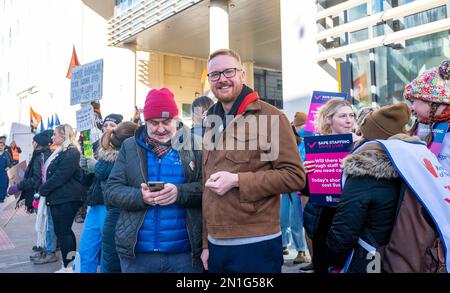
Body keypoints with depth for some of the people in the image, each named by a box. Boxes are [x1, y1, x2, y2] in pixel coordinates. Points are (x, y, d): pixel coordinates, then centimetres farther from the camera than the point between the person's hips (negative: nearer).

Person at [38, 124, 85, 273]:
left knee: (63, 232, -4)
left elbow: (60, 176, -20)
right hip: (58, 198, 10)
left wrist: (43, 189, -11)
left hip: (66, 199, -9)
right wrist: (44, 189, 7)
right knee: (64, 231, 14)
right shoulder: (60, 152, 17)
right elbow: (50, 173, 20)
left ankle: (68, 266, 5)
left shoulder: (71, 153, -15)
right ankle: (70, 263, 24)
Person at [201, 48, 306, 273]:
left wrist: (237, 180, -20)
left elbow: (295, 176, -13)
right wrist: (206, 243, 14)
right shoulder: (212, 124, 13)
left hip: (256, 245, -6)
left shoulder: (269, 117, -7)